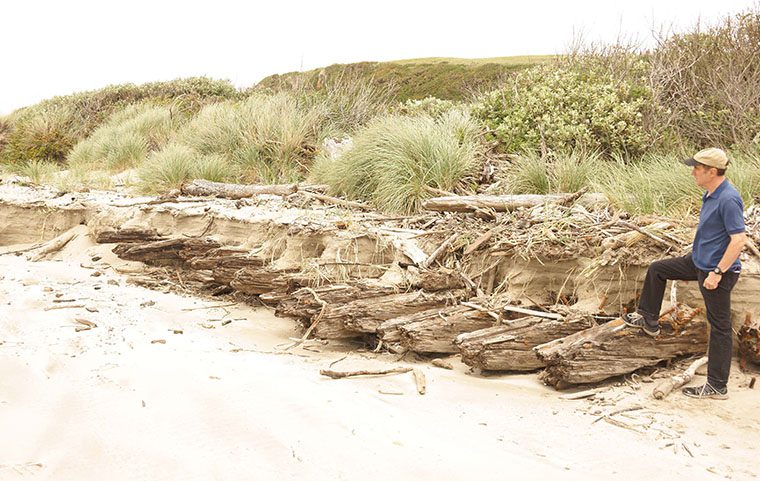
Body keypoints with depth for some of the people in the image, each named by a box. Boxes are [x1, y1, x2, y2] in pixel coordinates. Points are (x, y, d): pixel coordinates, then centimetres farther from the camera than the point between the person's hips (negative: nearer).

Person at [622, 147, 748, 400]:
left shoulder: (728, 199, -25)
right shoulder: (711, 193, 5)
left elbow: (739, 239, -28)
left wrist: (717, 272, -26)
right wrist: (698, 255, 24)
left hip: (717, 270, -10)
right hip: (699, 262, 10)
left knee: (719, 326, 0)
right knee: (657, 269, 17)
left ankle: (717, 386, 10)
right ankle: (648, 319, 32)